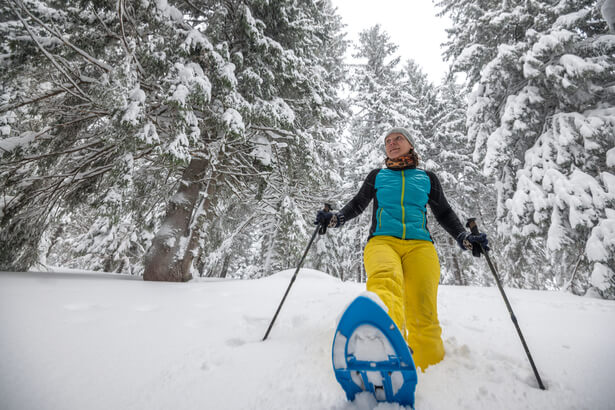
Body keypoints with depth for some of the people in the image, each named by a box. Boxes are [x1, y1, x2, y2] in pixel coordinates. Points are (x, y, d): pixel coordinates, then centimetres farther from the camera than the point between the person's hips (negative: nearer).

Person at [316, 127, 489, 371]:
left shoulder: (427, 178, 25)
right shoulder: (377, 176, 25)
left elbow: (444, 214, 28)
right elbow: (357, 205, 28)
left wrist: (465, 238, 11)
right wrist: (334, 219, 9)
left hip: (420, 245, 2)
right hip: (382, 241, -1)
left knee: (424, 317, -20)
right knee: (386, 279, -37)